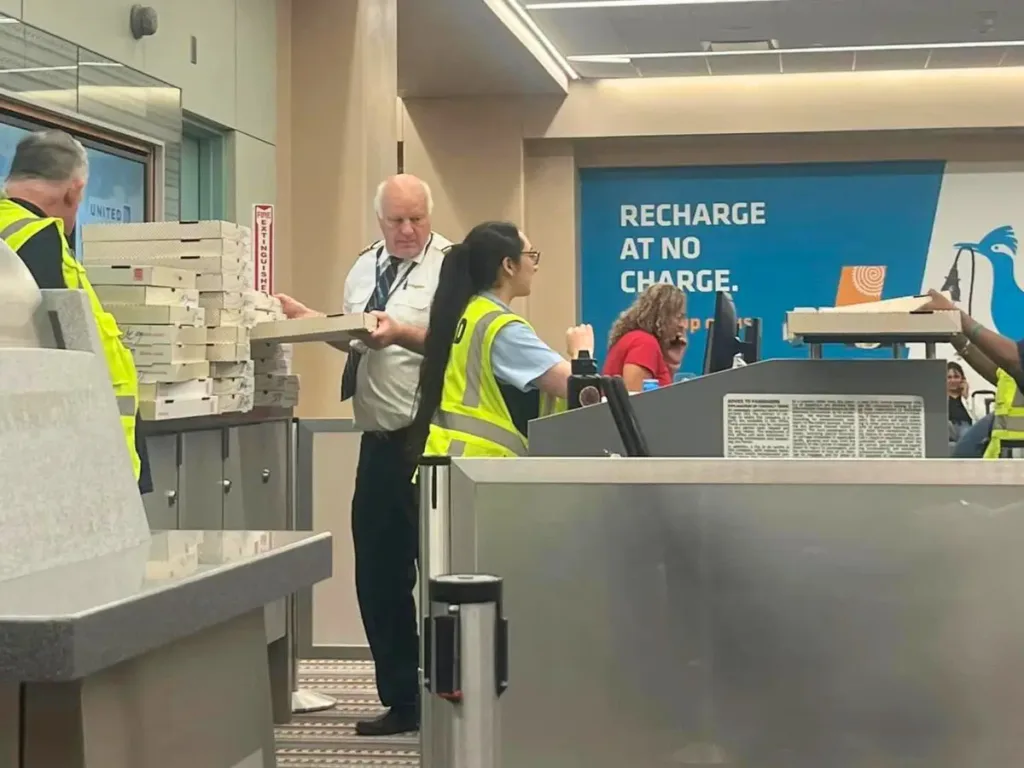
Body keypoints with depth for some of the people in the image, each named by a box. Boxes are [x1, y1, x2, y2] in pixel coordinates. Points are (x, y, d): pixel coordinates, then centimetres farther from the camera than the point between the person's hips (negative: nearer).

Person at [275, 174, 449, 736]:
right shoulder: (363, 269, 16)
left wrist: (404, 333, -28)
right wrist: (312, 321, 5)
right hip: (381, 441, 8)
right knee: (377, 574, 12)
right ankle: (400, 699, 23)